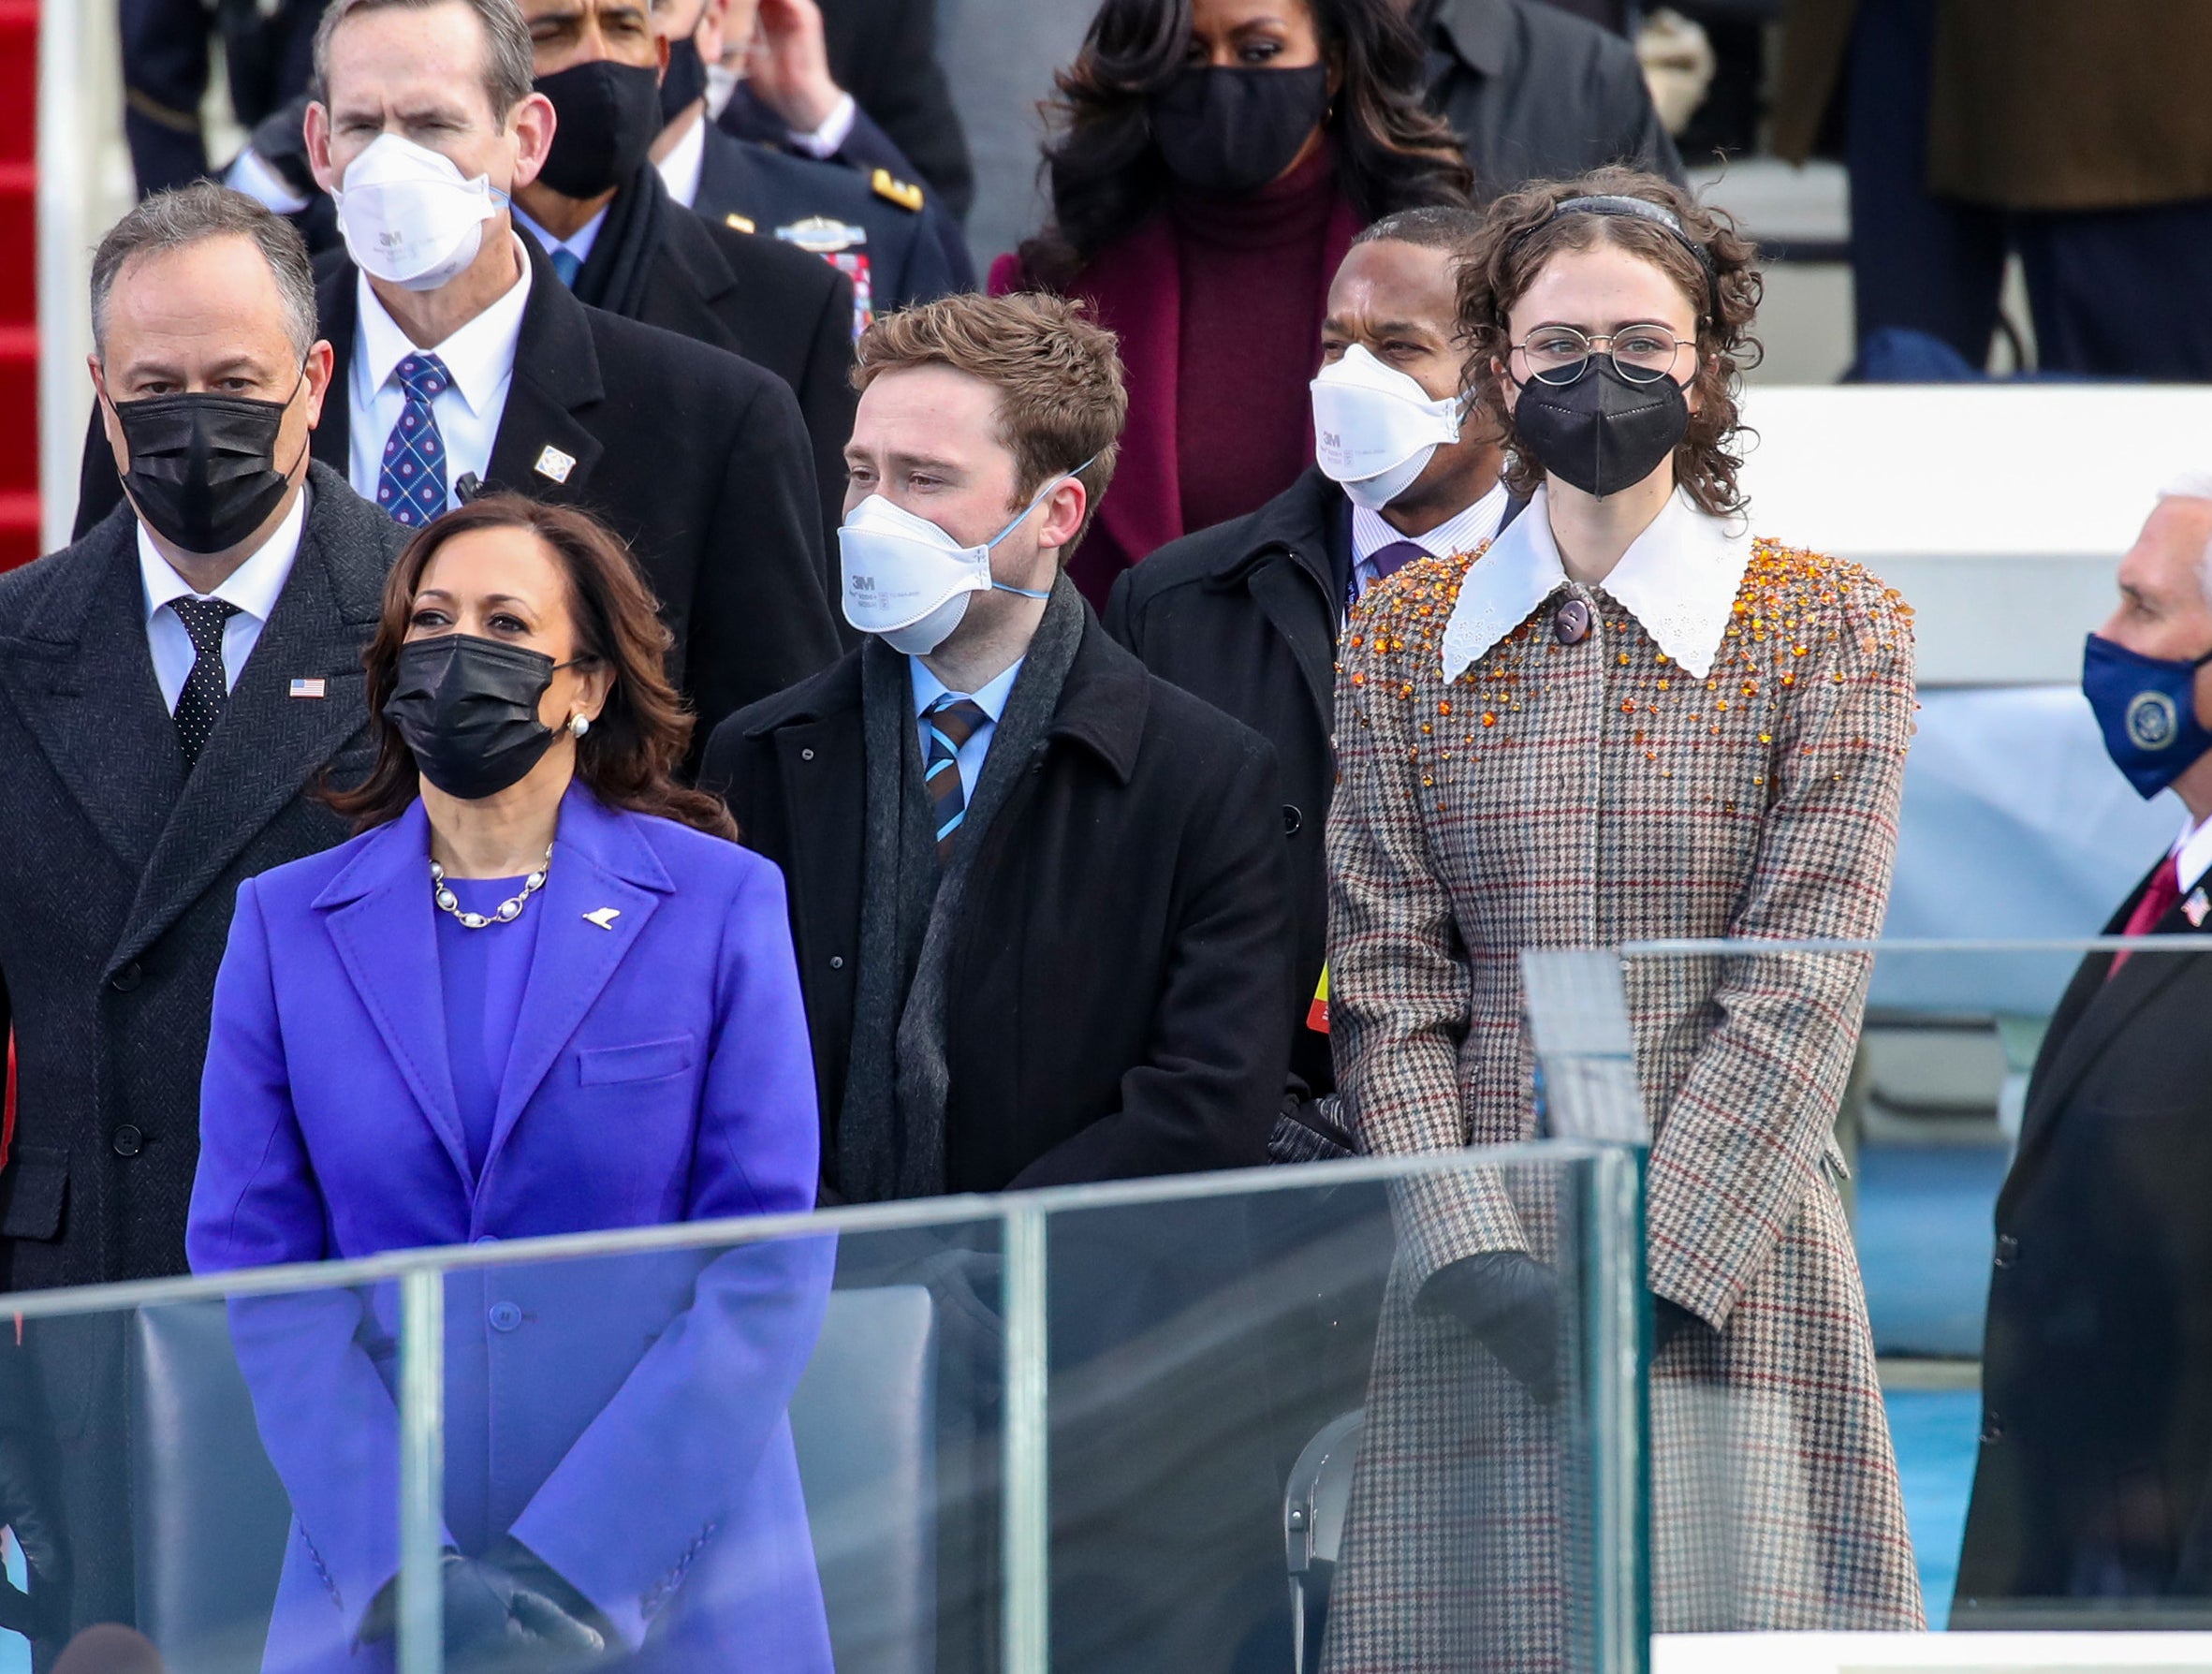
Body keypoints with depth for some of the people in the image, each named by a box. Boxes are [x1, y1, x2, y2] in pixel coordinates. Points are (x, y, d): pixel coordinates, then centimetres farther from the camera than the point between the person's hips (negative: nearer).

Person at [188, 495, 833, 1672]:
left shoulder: (718, 903, 0)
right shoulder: (286, 924, 5)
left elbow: (771, 1262, -5)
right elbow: (256, 1263, 1)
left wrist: (572, 1564, -14)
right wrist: (397, 1571, -12)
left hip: (671, 1571, -1)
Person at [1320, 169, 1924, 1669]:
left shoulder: (1833, 629, 3)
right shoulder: (1403, 637, 10)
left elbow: (1802, 994, -5)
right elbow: (1386, 983, 4)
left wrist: (1652, 1264, -14)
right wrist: (1476, 1255, -10)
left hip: (1731, 1262, -2)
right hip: (1471, 1279, 2)